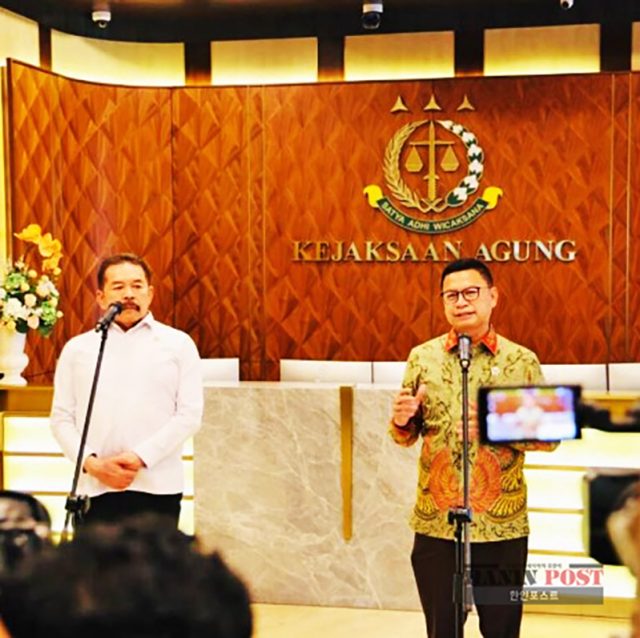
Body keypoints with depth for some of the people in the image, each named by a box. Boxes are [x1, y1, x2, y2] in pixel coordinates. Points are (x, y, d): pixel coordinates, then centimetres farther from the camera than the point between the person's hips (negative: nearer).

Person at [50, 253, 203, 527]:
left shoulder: (178, 344, 6)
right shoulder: (77, 349, 11)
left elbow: (190, 414, -1)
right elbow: (61, 418, 8)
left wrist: (141, 457, -11)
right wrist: (91, 462, -9)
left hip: (158, 487, -1)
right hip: (95, 488, 1)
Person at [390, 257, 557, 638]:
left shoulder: (522, 361, -1)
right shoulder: (422, 357, 4)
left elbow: (549, 436, -1)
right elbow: (406, 436, 8)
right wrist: (402, 420, -15)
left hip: (502, 525, -1)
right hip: (435, 524, 1)